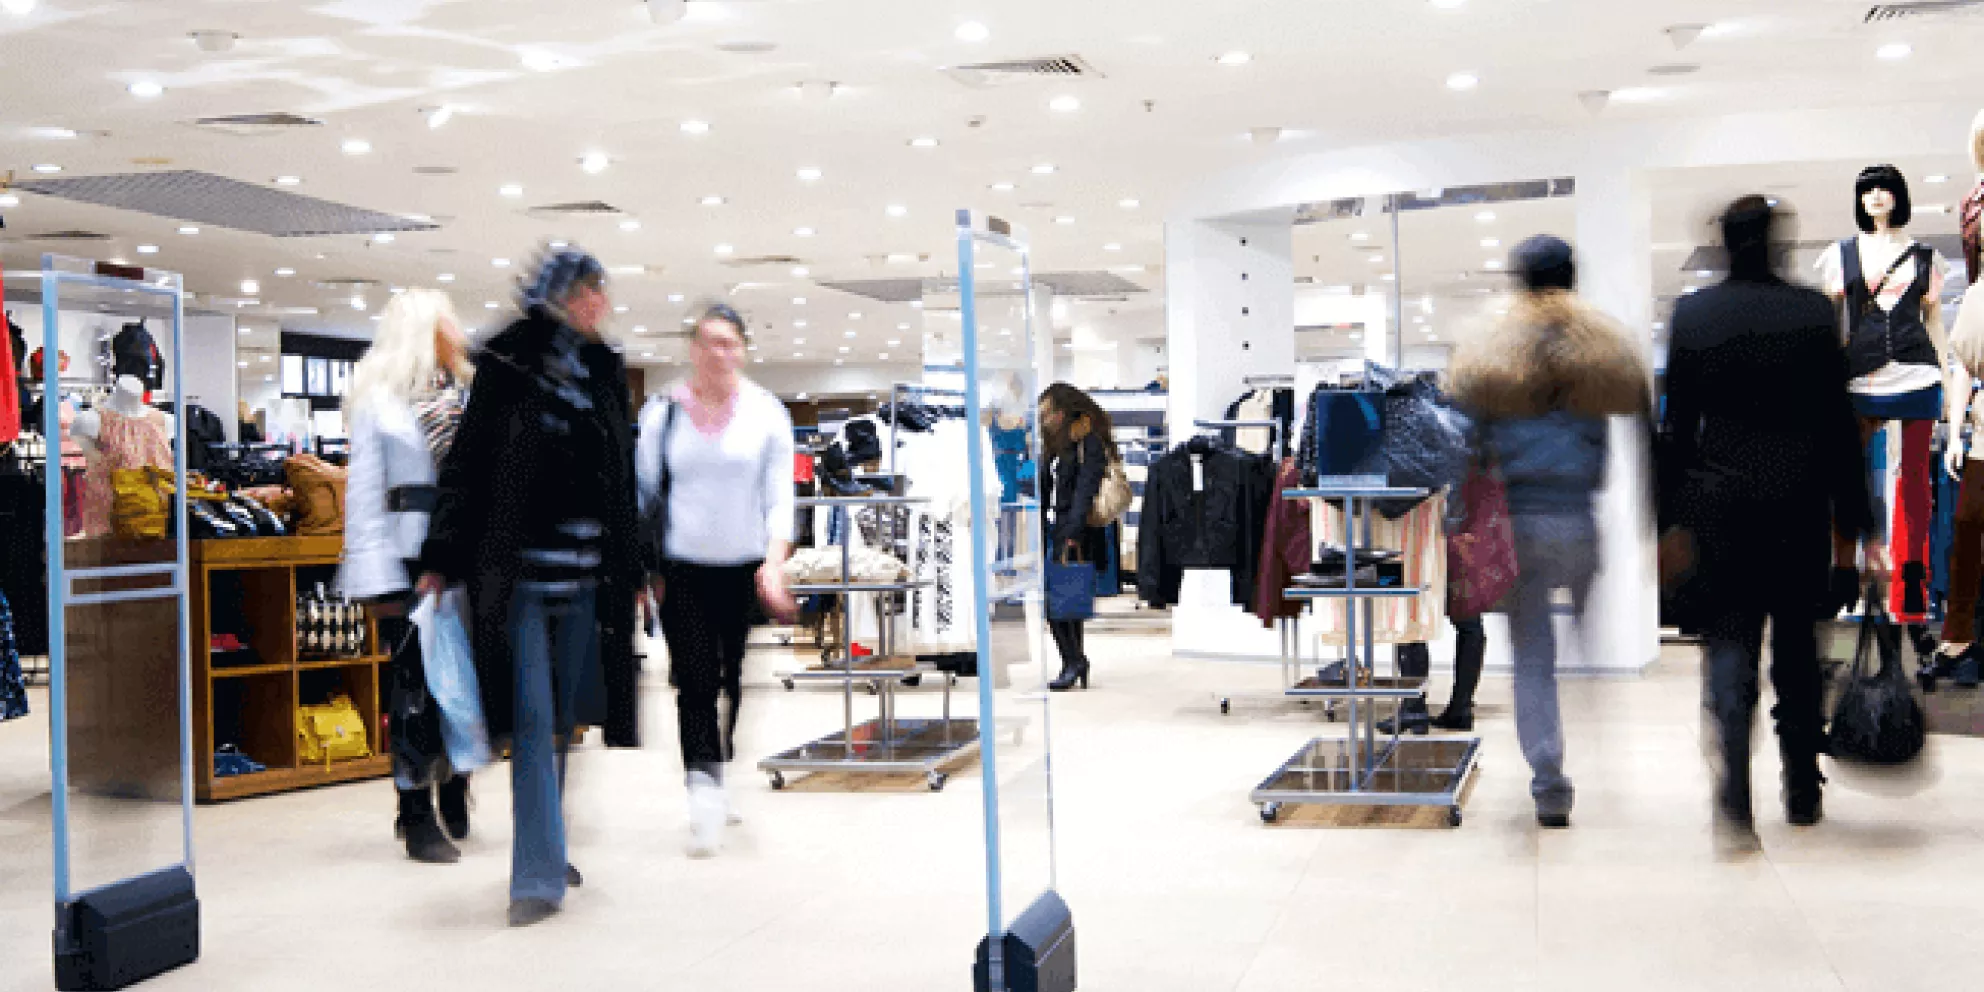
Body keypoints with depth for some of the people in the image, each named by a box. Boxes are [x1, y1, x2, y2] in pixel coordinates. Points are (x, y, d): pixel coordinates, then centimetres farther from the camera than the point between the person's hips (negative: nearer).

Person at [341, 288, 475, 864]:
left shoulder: (471, 394, 13)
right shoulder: (379, 399, 0)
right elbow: (364, 492, -3)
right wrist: (377, 578, -11)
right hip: (412, 556, -4)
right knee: (416, 686, -1)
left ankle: (455, 805, 23)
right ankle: (418, 819, 8)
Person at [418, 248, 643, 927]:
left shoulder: (605, 372, 11)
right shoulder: (508, 362, -3)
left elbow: (624, 480, 14)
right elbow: (467, 460, -5)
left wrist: (636, 570, 15)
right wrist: (441, 560, -8)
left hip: (586, 575, 5)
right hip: (520, 569, -5)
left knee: (562, 719, 12)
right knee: (532, 720, -6)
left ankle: (546, 850, 27)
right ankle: (540, 876, -4)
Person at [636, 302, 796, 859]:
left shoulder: (766, 414, 1)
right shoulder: (662, 414, 2)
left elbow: (779, 494, -1)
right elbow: (645, 492, 7)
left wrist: (775, 560, -14)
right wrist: (649, 568, 3)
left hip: (744, 567, 1)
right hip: (682, 568, -1)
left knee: (735, 678, 9)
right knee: (695, 680, -8)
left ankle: (718, 777, 28)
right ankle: (704, 791, -11)